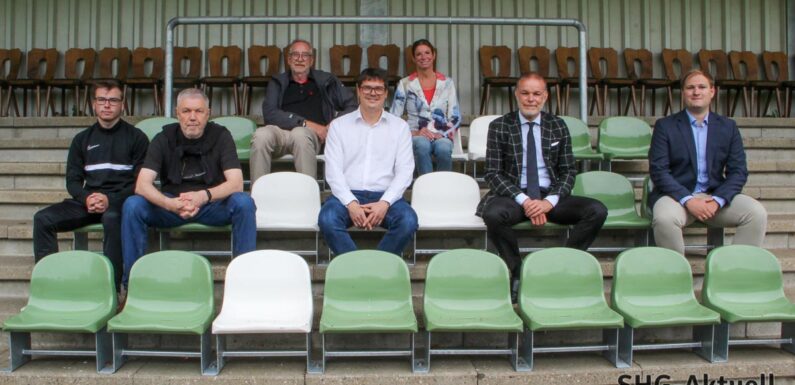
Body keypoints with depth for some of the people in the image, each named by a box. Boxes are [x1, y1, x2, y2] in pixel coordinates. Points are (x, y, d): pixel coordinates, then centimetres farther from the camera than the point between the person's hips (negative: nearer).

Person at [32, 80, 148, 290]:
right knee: (43, 218, -18)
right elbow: (73, 179, 13)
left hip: (121, 201, -5)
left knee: (112, 217, -39)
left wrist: (110, 200, -17)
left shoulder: (136, 137, 6)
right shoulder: (82, 139, 18)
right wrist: (86, 198, -11)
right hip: (89, 200, 5)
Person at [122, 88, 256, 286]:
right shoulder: (164, 138, -4)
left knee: (244, 202, -30)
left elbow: (236, 183, -18)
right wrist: (170, 204, -35)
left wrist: (204, 196, -37)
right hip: (171, 205, 1)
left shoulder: (220, 136, -7)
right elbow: (142, 185, -15)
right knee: (132, 205, -24)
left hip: (213, 205, -1)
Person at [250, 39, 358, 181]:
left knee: (300, 134, -37)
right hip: (281, 131, 1)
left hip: (312, 134, -1)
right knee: (261, 135, -32)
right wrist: (307, 123, -7)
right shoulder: (278, 83, 21)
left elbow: (351, 106, 14)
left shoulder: (326, 81, 20)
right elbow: (269, 113, 4)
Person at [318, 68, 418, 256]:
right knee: (327, 219, -32)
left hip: (385, 196, 0)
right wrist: (351, 204, -15)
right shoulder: (339, 125, 10)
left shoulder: (400, 126, 11)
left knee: (408, 220, -31)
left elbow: (405, 171, 3)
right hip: (347, 195, 0)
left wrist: (384, 203, -14)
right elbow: (333, 170, 2)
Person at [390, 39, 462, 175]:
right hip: (416, 136, -1)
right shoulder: (405, 84, 8)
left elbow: (455, 117, 8)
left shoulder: (447, 83, 11)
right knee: (422, 146, -37)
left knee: (443, 149, -36)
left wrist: (443, 134, -9)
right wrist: (414, 133, -11)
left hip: (441, 136, 1)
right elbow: (394, 117, 3)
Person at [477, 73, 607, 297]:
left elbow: (569, 171, 7)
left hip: (550, 196, 3)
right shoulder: (499, 127, 3)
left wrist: (550, 201, -12)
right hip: (514, 195, -2)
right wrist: (523, 200, -18)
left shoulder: (558, 126, 10)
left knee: (597, 211, -21)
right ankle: (517, 271, -13)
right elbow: (493, 173, -3)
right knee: (493, 214, -36)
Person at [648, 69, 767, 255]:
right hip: (677, 195, -3)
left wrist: (717, 200, -12)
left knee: (757, 213, -20)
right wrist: (688, 200, -18)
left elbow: (738, 171, 6)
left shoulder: (728, 127, 12)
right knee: (664, 219, -34)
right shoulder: (665, 126, 3)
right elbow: (658, 171, -6)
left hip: (715, 196, 3)